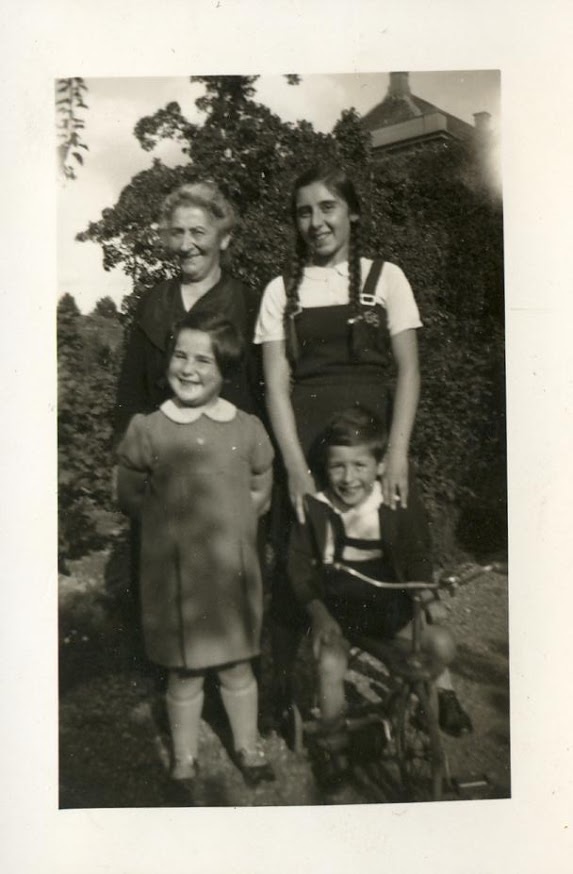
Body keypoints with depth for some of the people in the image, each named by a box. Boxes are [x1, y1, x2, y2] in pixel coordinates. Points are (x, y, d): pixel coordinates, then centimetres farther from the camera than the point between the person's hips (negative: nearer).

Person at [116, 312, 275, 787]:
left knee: (237, 666, 16)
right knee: (185, 673, 11)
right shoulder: (148, 430, -7)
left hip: (233, 569, 2)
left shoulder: (247, 428, -2)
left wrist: (224, 524, -1)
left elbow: (260, 492, 7)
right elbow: (131, 497, 2)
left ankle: (248, 748, 38)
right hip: (175, 571, -1)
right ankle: (184, 758, 33)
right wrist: (176, 524, -1)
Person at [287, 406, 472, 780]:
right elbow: (300, 566, -4)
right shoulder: (314, 508, -9)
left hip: (388, 600, 1)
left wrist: (428, 596, -11)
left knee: (442, 643, -17)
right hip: (334, 605, -1)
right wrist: (318, 613, -15)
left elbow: (416, 556, 5)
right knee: (329, 662, -26)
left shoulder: (401, 505, -7)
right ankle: (335, 743, 2)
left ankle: (444, 694, 20)